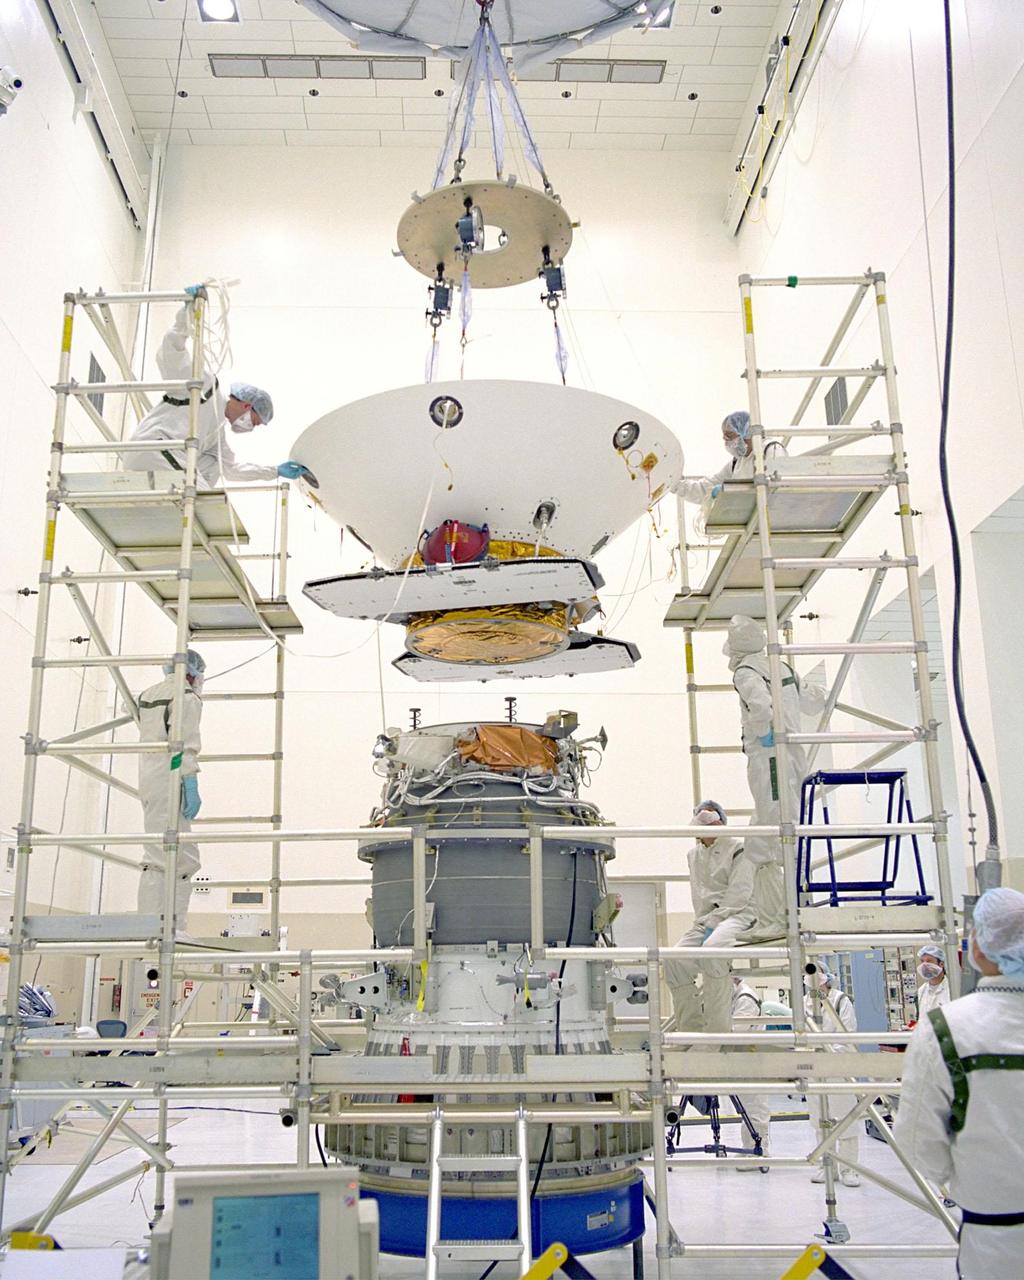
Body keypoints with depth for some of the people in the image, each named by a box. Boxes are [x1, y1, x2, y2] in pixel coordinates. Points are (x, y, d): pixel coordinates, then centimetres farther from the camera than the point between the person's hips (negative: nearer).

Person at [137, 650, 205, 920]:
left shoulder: (148, 695, 19)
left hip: (148, 780, 9)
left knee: (185, 859, 12)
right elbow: (187, 746, -14)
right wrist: (192, 788, -17)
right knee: (163, 859, -10)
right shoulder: (186, 696, -6)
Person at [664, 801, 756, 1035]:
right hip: (705, 919, 6)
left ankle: (718, 1030, -30)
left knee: (712, 947, -37)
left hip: (737, 913, -6)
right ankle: (690, 1029, -10)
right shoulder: (694, 854, 21)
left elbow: (739, 894, -8)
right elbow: (699, 894, 16)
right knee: (675, 959, -20)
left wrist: (713, 922, -14)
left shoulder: (738, 849, 2)